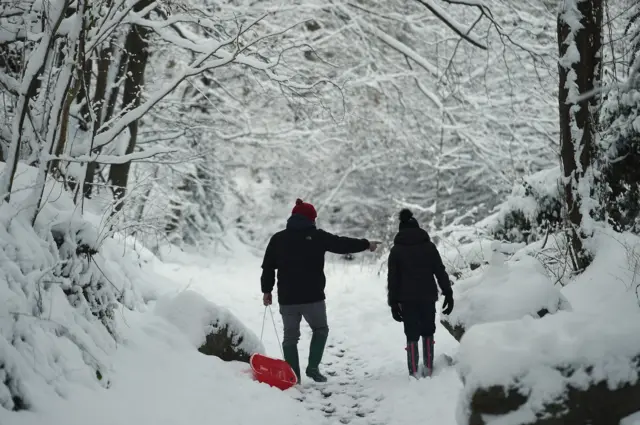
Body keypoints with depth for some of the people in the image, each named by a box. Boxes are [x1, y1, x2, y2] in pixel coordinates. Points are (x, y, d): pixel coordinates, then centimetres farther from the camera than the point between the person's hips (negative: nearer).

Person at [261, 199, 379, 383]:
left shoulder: (278, 238, 6)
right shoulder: (317, 236, -4)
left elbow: (268, 268, 6)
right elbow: (342, 244, 3)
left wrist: (267, 290, 15)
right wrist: (366, 244, 16)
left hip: (287, 298, 3)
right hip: (312, 297, -3)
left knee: (290, 336, 11)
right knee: (320, 329, 18)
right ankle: (313, 367, 5)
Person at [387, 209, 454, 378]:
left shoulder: (396, 250, 4)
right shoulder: (429, 246, 5)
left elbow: (392, 279, 1)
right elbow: (440, 272, 1)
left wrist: (393, 303, 3)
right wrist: (448, 294, 4)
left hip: (407, 299, -1)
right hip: (428, 297, 1)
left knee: (412, 334, 5)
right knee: (427, 332, 16)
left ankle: (414, 372, 1)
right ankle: (428, 368, 12)